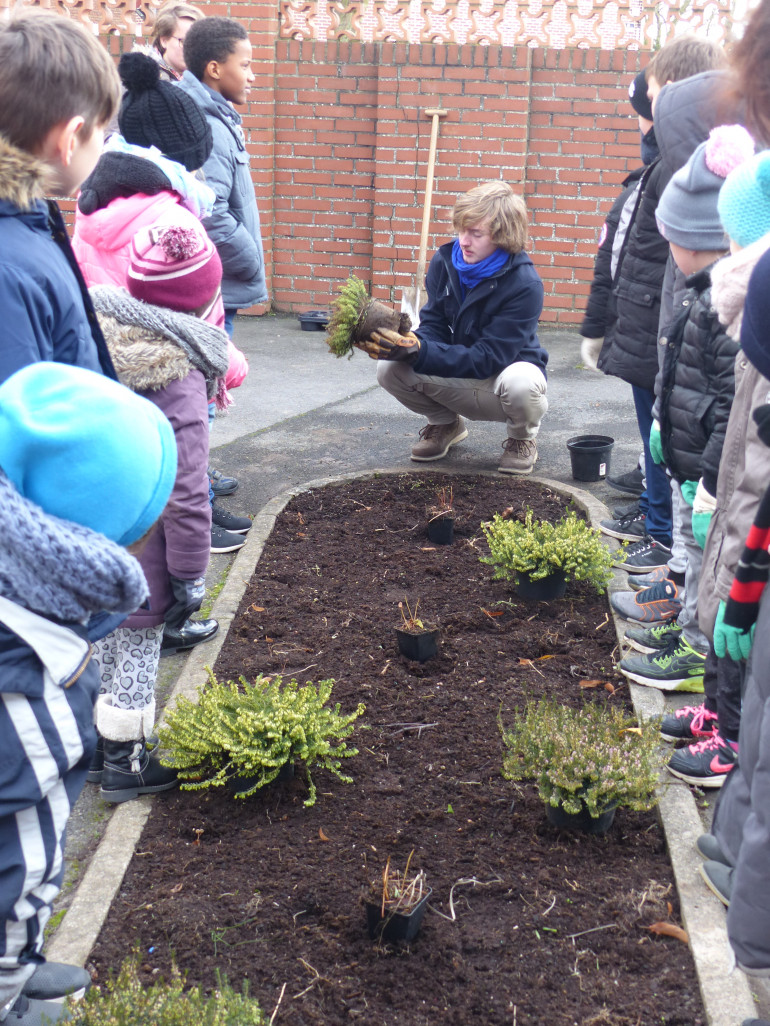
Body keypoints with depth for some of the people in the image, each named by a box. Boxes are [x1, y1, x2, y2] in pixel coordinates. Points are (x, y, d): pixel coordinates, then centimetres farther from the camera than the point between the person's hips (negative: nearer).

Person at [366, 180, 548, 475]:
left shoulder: (524, 285, -25)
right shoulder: (445, 261, -8)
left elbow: (487, 359, -28)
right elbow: (433, 328, -7)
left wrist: (419, 351, -40)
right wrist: (409, 342, -33)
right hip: (458, 380, 4)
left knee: (521, 384, -40)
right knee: (390, 369, -20)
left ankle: (522, 439, -2)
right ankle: (445, 424, 11)